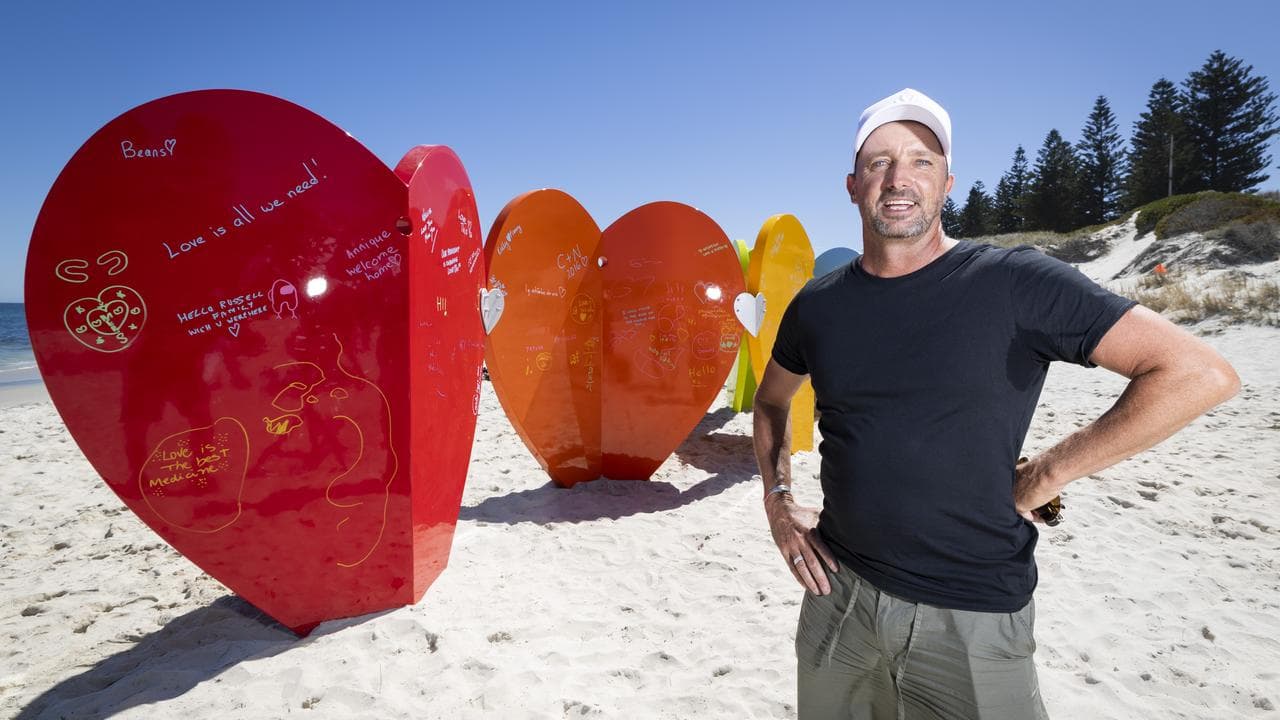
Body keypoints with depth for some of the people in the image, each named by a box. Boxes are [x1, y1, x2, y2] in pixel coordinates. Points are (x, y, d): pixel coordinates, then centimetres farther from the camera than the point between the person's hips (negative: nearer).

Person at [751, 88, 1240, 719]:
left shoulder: (1012, 283, -12)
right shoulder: (816, 305, 1)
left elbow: (1200, 374, -13)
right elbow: (771, 401, 18)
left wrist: (1046, 474, -12)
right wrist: (777, 501, 6)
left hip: (971, 618, -3)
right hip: (838, 592, 4)